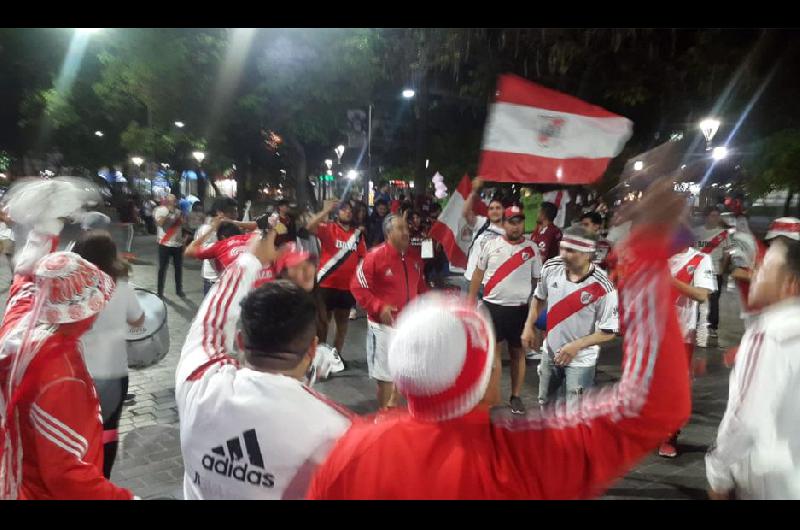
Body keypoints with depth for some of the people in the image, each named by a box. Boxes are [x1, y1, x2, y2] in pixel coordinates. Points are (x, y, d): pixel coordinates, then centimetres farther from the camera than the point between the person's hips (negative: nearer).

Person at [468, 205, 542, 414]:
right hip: (492, 306, 0)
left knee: (518, 352, 10)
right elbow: (478, 273, 7)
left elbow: (537, 280, 5)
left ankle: (516, 396, 22)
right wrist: (471, 300, 5)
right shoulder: (491, 245, -1)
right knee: (492, 349, 7)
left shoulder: (532, 248, -2)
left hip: (519, 309, 0)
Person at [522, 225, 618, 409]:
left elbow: (609, 332, -18)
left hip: (580, 360, -5)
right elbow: (539, 297, 7)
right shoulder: (551, 267, -14)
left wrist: (576, 345, -25)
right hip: (550, 352, 5)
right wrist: (528, 326, 3)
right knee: (545, 402, 26)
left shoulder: (603, 288, -27)